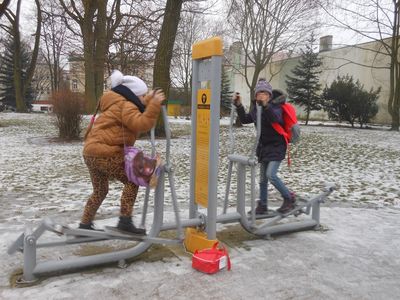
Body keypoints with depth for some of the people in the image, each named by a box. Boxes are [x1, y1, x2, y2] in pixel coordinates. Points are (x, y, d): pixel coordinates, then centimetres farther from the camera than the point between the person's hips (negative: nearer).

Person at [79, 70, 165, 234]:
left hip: (92, 153, 11)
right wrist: (154, 104, -27)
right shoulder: (125, 105, -11)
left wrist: (148, 101, 27)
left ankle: (85, 224, 29)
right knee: (132, 181, -3)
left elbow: (137, 118, 32)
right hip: (104, 154, -11)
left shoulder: (119, 103, 21)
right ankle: (125, 221, -4)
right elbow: (142, 124, -25)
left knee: (100, 190, 21)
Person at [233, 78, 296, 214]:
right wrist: (238, 105, 0)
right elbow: (245, 119, 13)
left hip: (276, 146, -7)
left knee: (271, 175, -19)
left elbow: (276, 119, -36)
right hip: (263, 147, 7)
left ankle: (289, 198, 3)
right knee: (263, 178, 12)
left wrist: (266, 105, -51)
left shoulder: (275, 106, -15)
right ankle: (262, 206, 24)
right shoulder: (256, 108, 4)